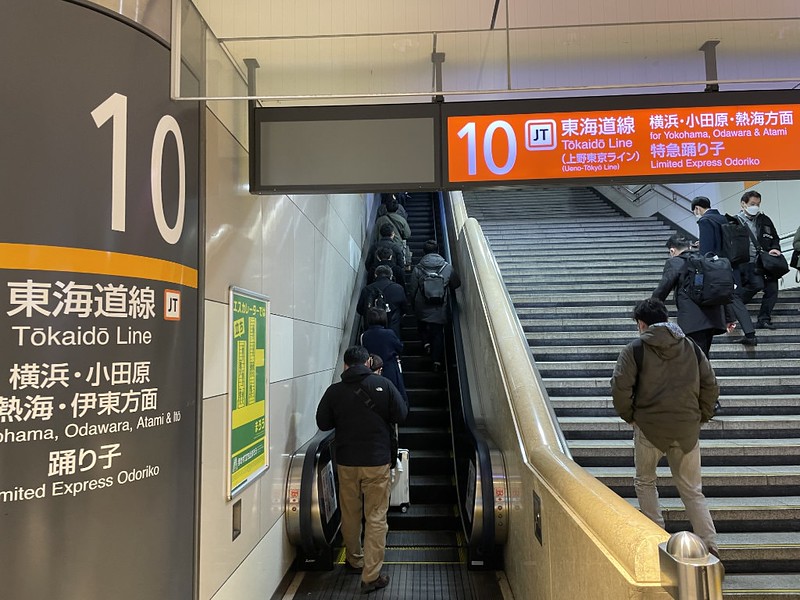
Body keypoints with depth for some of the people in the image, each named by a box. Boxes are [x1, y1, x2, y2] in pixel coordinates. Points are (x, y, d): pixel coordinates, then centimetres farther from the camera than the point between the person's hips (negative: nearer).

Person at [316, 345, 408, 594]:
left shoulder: (334, 391, -6)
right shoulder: (383, 384, -10)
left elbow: (323, 423, 4)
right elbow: (401, 415, -3)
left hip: (346, 463, 2)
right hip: (377, 462, -2)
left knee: (350, 514, 19)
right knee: (376, 518, 5)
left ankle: (354, 560, 37)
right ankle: (371, 576, 7)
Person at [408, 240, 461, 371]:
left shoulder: (418, 269, -12)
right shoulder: (448, 268, -10)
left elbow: (412, 290, -6)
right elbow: (456, 284, 5)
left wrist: (413, 304, 12)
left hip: (422, 308, 0)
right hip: (440, 310, 0)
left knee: (422, 326, 30)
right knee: (438, 333, 13)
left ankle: (426, 342, 12)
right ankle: (437, 361, 12)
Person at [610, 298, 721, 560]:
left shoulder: (634, 350, -6)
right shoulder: (691, 347, 7)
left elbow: (620, 388, -14)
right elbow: (710, 387, 7)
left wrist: (629, 416, 1)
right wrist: (700, 417, 15)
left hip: (649, 427, -3)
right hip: (687, 430, 3)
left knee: (645, 482, 17)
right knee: (692, 490, 15)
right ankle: (710, 546, 10)